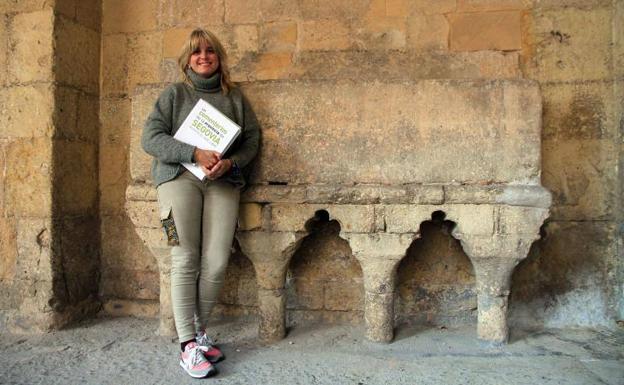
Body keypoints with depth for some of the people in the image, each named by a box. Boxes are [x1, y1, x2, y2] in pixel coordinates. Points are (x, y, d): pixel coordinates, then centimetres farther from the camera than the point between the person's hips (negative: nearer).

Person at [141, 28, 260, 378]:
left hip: (224, 181, 2)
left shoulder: (236, 98, 18)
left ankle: (199, 330, 14)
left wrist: (230, 162, -10)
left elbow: (252, 139, 11)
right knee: (186, 261, -8)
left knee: (216, 264, -8)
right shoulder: (174, 94, 12)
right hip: (180, 176, -1)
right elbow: (150, 138, 1)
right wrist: (195, 153, -13)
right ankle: (189, 345, -2)